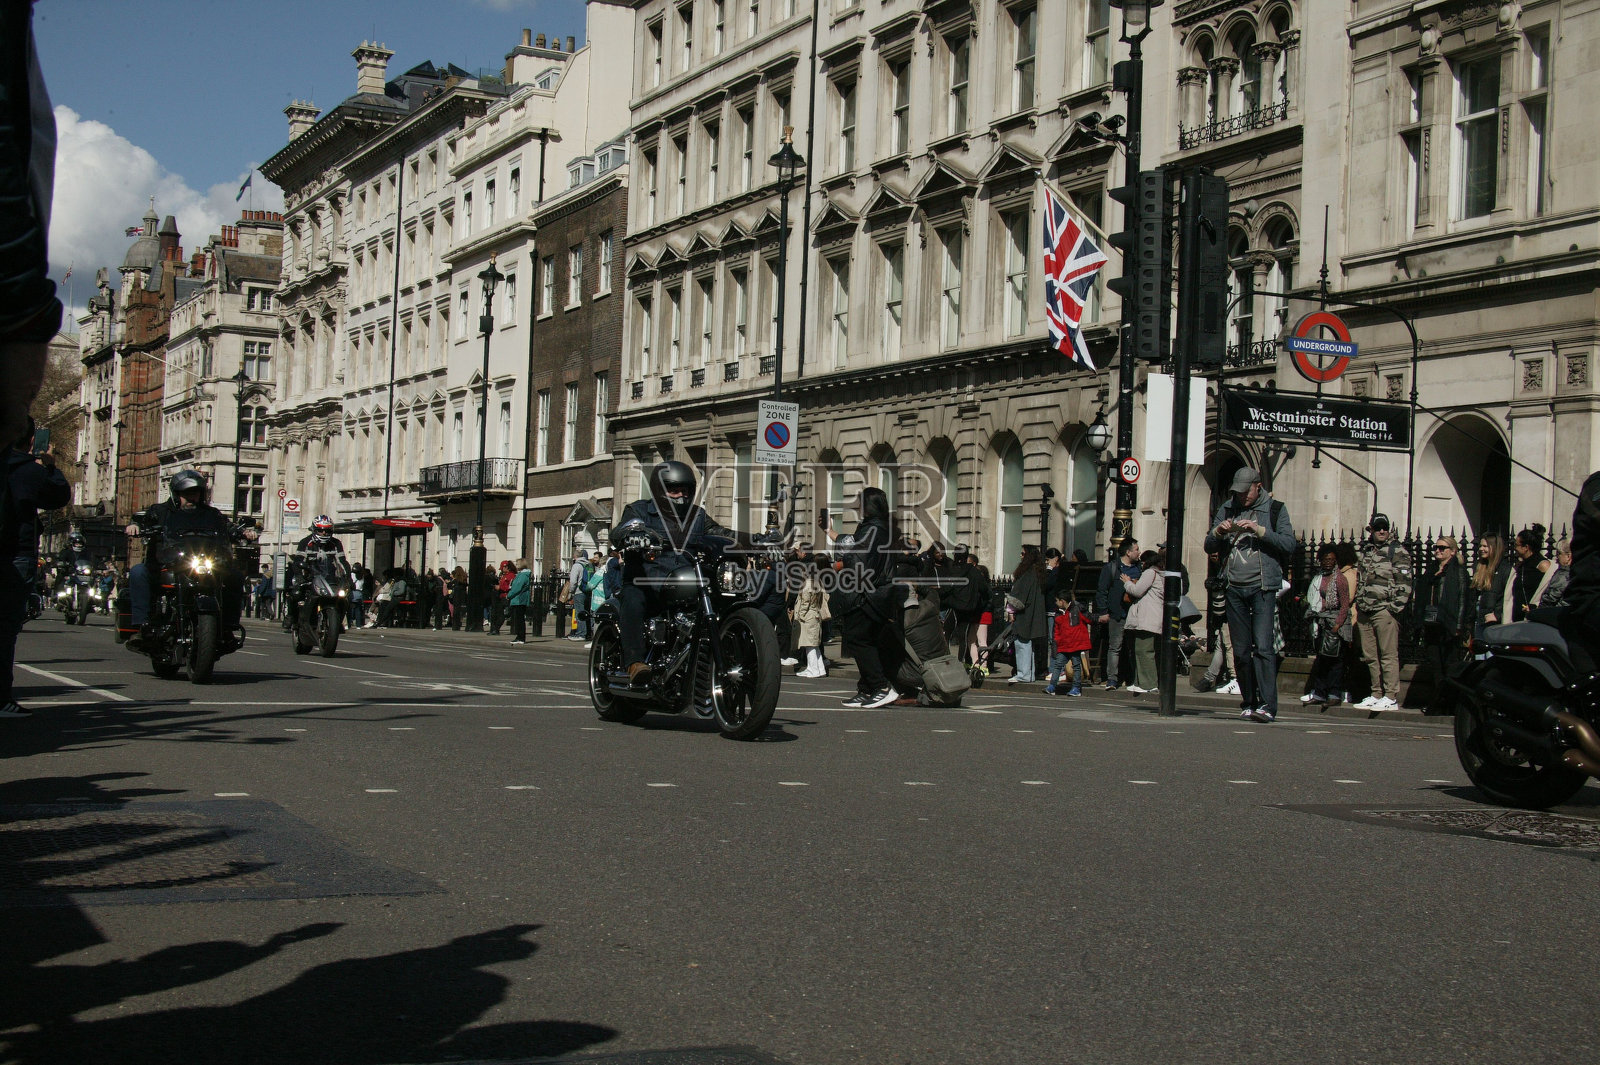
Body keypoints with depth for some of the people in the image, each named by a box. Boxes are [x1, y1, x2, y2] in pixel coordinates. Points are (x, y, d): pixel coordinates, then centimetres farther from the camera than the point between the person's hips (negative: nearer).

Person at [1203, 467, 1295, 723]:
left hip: (1262, 587, -4)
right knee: (1241, 650, 6)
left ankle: (1268, 705, -18)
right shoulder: (1227, 509, 14)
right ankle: (1248, 703, 15)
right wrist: (1218, 532, -6)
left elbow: (1289, 544, -6)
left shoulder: (1275, 509, 4)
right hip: (1234, 588, 4)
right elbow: (1209, 547, 14)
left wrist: (1259, 530, -16)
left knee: (1263, 647, -14)